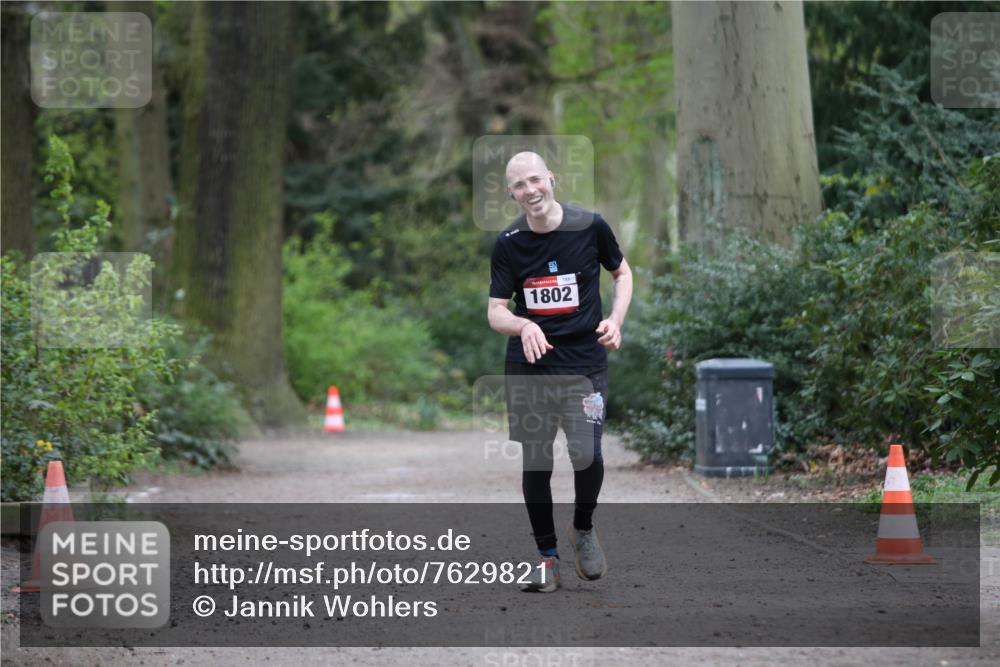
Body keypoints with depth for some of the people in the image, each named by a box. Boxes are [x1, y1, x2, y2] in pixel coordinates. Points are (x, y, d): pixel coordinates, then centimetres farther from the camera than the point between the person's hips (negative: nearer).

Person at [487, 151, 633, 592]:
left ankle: (583, 528, 14)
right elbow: (496, 312, -3)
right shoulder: (508, 244, -3)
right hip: (528, 368, 2)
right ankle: (547, 557, 18)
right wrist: (524, 325, -25)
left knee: (587, 456, -15)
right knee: (535, 463, 4)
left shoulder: (590, 227, -5)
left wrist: (615, 320, -4)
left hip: (584, 362, -2)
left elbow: (622, 273, 12)